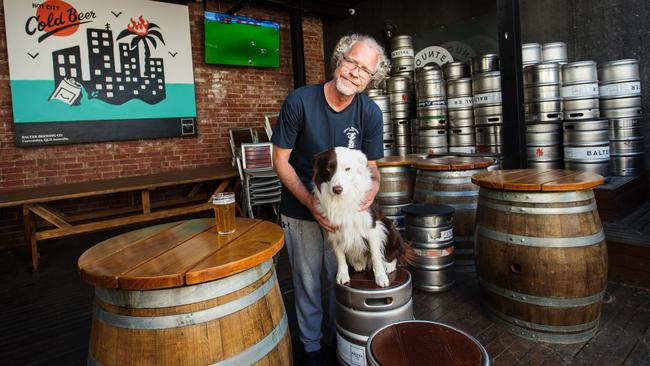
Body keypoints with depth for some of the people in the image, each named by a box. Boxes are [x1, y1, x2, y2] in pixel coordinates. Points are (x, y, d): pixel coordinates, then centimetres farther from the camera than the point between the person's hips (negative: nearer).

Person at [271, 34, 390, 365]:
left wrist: (373, 185, -26)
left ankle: (338, 336, 44)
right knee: (308, 283, 12)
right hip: (301, 210, -2)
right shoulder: (299, 101, -20)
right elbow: (280, 159, -14)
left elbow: (370, 165, -2)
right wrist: (310, 202, -23)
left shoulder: (370, 113, -12)